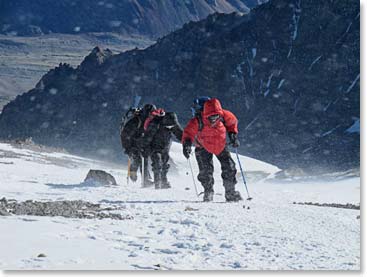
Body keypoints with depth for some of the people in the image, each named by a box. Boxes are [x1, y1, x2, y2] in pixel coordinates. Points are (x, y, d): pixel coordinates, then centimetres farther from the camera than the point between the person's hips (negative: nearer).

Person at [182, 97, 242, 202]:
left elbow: (232, 122, 0)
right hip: (203, 147, -2)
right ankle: (208, 192, 7)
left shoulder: (224, 115, -22)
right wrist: (187, 144, -39)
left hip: (220, 145, 2)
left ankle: (230, 193, 8)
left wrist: (233, 135, -7)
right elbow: (188, 132, -22)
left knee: (229, 167, -3)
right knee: (205, 170, -13)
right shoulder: (198, 121, -30)